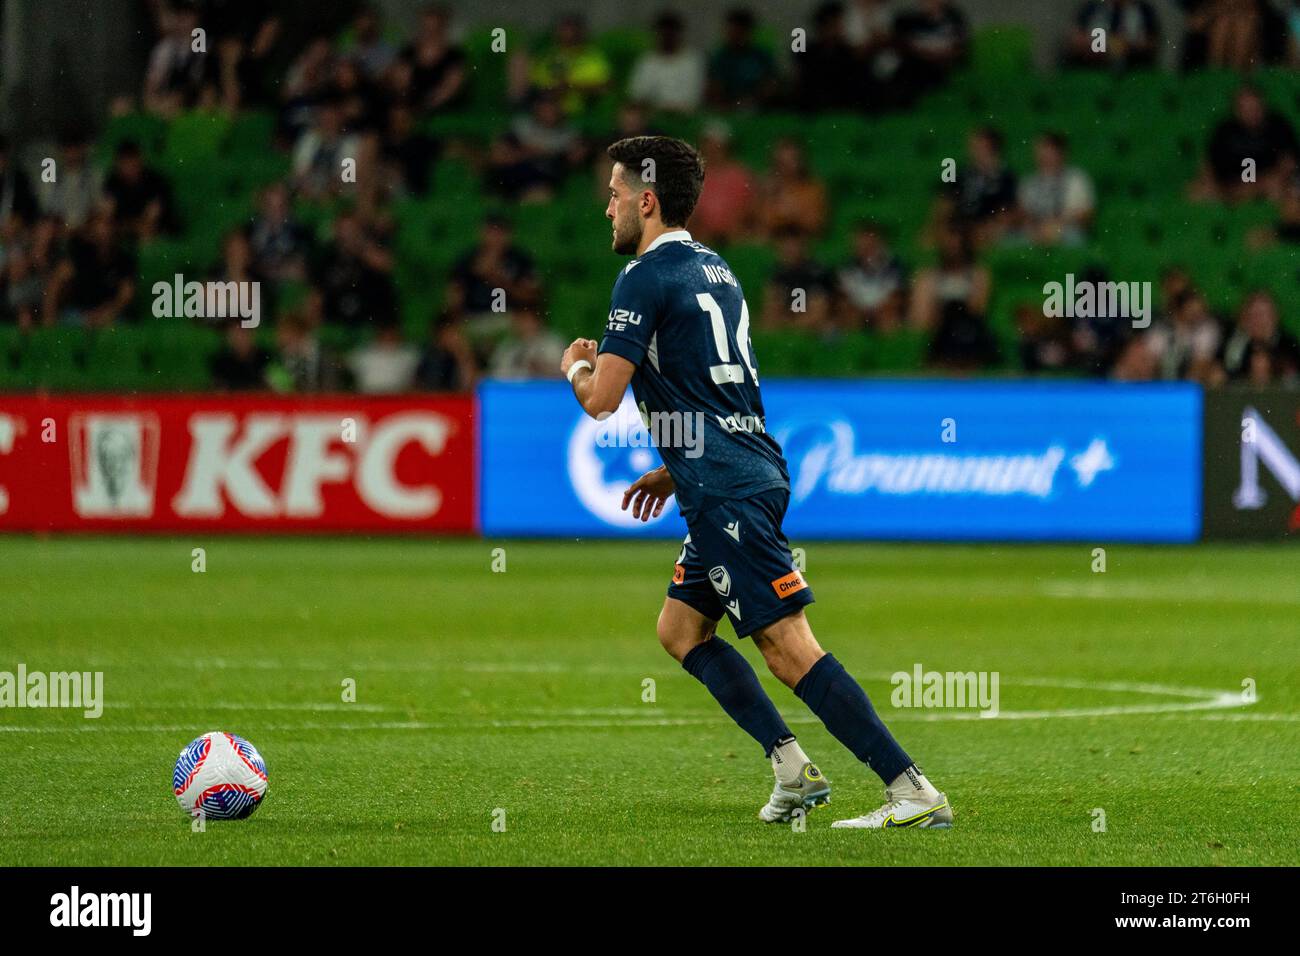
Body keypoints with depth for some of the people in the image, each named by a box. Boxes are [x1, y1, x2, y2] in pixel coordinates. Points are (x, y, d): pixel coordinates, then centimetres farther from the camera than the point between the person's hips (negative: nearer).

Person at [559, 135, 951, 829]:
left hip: (727, 493, -10)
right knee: (679, 628, 17)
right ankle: (791, 766, 8)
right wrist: (674, 470, 32)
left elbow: (601, 400, -13)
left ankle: (914, 791, -19)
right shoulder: (715, 271, 19)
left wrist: (576, 367, 8)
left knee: (788, 646, -13)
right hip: (749, 476, 10)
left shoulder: (646, 277, -9)